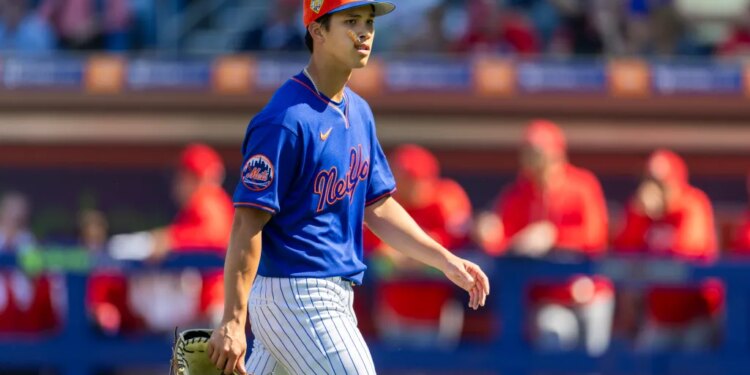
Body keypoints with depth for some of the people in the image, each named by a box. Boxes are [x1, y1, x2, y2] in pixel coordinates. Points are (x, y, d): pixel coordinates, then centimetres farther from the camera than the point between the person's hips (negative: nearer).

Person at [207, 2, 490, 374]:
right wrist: (232, 321, -24)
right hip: (294, 297, -9)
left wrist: (445, 261, 10)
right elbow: (248, 223, -19)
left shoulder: (359, 112, 13)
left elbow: (376, 207, 19)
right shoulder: (287, 119, -16)